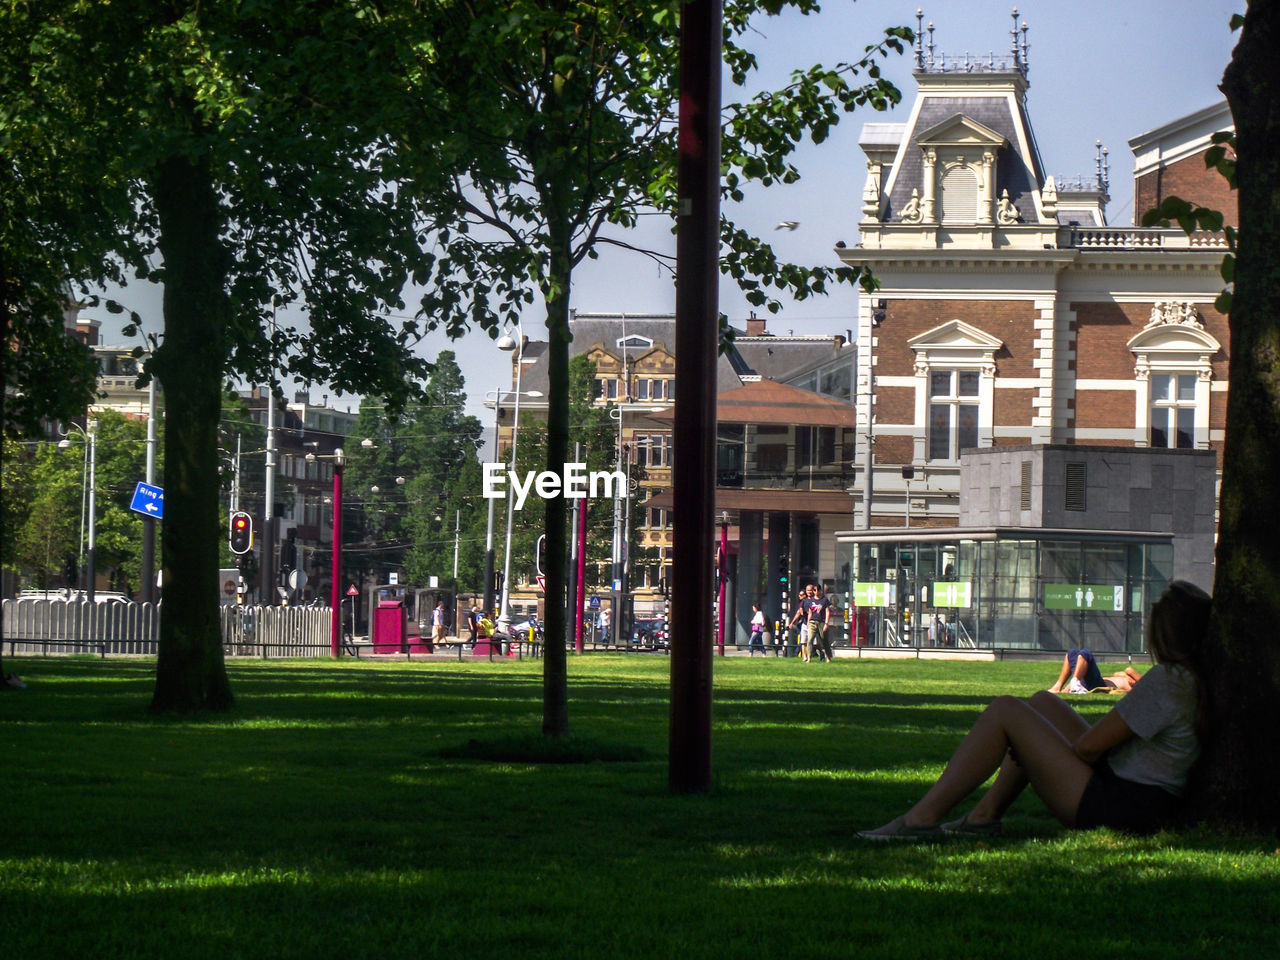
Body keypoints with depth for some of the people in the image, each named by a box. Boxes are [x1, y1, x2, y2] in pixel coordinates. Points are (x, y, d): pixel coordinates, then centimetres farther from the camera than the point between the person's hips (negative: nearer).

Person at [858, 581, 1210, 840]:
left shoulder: (1166, 681, -19)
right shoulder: (1198, 680, 9)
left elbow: (1090, 745, -16)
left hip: (1118, 810, -10)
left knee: (1005, 711, -9)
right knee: (1043, 702, 21)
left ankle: (923, 817, -7)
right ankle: (985, 815, 16)